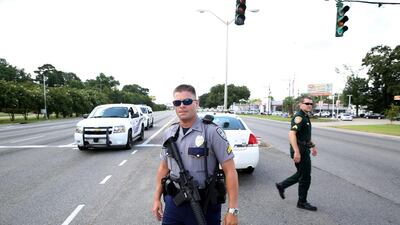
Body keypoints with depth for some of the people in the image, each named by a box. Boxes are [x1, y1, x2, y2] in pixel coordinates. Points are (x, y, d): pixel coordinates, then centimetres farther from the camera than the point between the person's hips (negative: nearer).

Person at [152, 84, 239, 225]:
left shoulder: (212, 132, -13)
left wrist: (232, 210, -16)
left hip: (204, 204, -4)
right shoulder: (169, 133, 3)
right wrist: (157, 198, 10)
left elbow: (230, 171, -13)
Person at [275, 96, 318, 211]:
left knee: (301, 174, 19)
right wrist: (296, 152, -33)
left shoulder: (306, 117, 14)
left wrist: (312, 145, 28)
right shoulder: (299, 117, -18)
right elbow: (292, 134, -28)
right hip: (300, 151, -10)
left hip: (304, 150, 10)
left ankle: (281, 185, 30)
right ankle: (302, 202, 16)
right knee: (305, 177, 1)